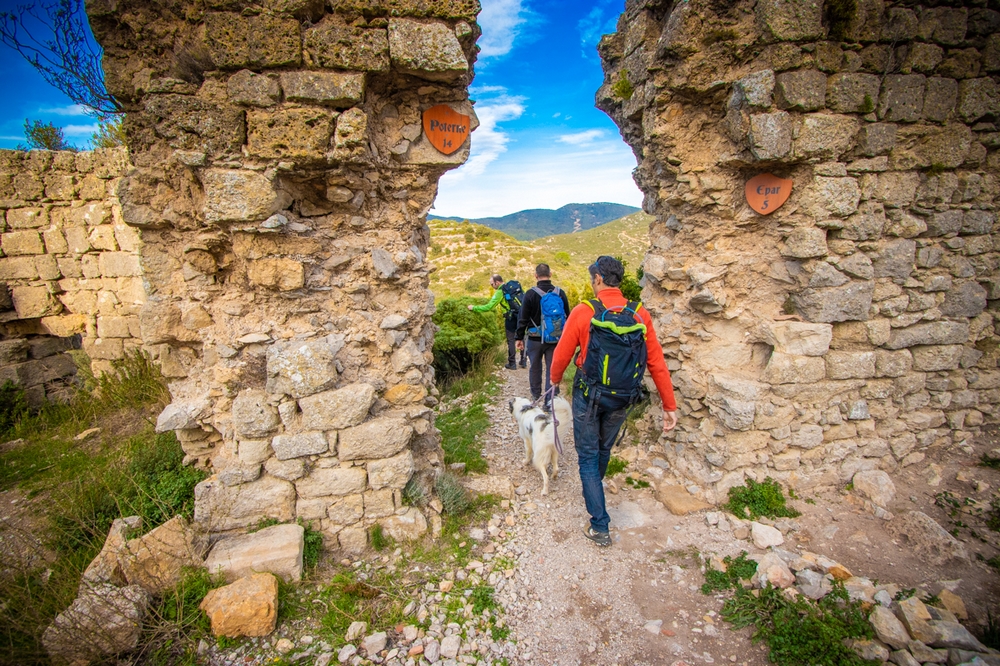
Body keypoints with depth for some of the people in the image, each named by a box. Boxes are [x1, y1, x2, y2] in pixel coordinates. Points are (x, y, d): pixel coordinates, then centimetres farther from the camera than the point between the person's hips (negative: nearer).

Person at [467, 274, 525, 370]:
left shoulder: (500, 292, -10)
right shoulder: (515, 284, 8)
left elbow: (488, 307, -12)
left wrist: (474, 308, -2)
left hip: (512, 318, -6)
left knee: (511, 340, 7)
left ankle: (512, 363, 11)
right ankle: (523, 361, 23)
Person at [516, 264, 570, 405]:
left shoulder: (531, 293, -10)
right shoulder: (560, 293, -1)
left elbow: (523, 318, -8)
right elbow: (566, 317, 6)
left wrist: (519, 337, 2)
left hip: (535, 339, -1)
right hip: (555, 339, 2)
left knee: (535, 367, 16)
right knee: (552, 369, 7)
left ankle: (536, 396, 30)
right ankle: (549, 402, 8)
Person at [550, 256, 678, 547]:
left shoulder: (583, 312, -17)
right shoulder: (640, 314, -8)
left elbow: (562, 354, -9)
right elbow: (657, 363, -6)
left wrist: (555, 378, 13)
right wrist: (669, 405, 1)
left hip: (589, 396, -4)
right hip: (622, 400, 4)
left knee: (588, 455, 10)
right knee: (604, 448, 27)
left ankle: (600, 527, 11)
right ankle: (594, 487, 54)